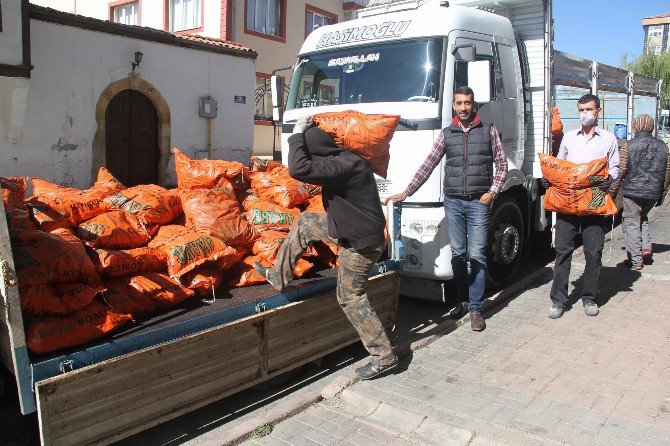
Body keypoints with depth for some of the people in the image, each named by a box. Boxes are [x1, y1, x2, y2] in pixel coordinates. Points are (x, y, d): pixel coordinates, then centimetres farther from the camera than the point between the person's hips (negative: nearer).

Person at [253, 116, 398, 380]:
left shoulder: (343, 166, -29)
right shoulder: (343, 160, 3)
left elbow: (298, 169, -37)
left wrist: (297, 134, -25)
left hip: (360, 242, -10)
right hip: (351, 228, 10)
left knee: (350, 297, 2)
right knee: (305, 223, 19)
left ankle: (383, 356, 13)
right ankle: (279, 277, 30)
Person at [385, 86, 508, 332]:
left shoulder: (488, 130, 6)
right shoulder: (446, 134, 9)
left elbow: (501, 164, 8)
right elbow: (428, 165, 5)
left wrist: (492, 192, -5)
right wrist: (406, 192, -2)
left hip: (478, 202, -2)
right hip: (453, 201, 2)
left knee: (477, 255, -4)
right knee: (458, 254, 6)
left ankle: (475, 309, 3)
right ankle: (464, 300, 21)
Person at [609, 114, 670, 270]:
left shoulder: (628, 146, -9)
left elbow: (620, 171, -10)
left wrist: (613, 191, -1)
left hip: (633, 191, -5)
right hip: (653, 193, 5)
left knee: (632, 224, 3)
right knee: (642, 218, 27)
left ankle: (635, 261, 2)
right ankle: (646, 247, 13)